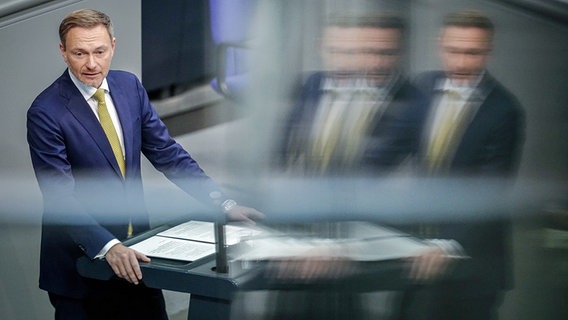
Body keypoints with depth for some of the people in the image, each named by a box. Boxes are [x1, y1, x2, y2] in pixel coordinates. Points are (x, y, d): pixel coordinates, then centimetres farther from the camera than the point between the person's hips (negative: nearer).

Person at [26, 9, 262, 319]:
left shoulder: (129, 86, 1)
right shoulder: (45, 112, -17)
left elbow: (166, 152, 4)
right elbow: (61, 198, -21)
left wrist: (223, 204, -5)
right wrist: (108, 247, -34)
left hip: (134, 249, 5)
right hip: (80, 257, -5)